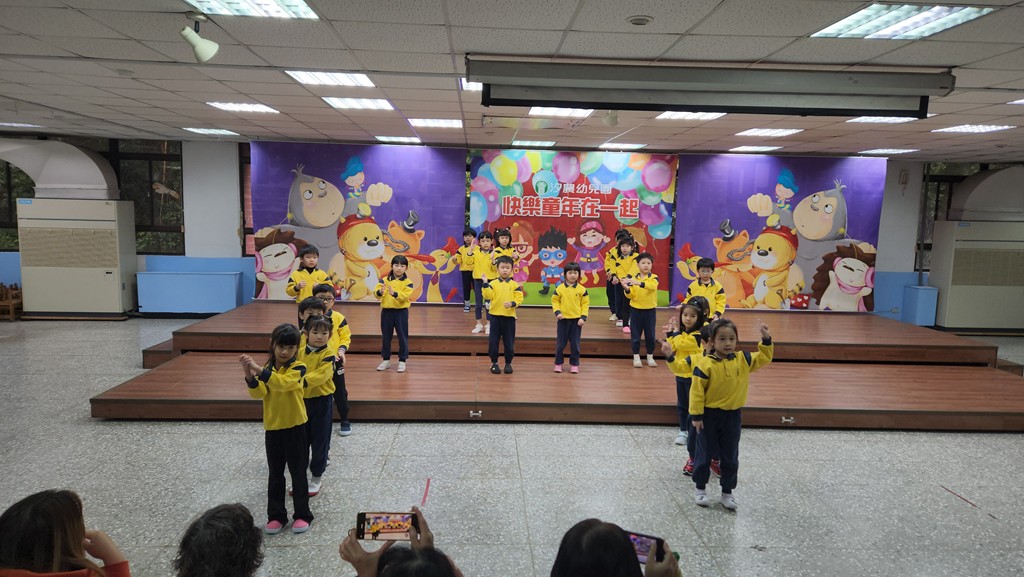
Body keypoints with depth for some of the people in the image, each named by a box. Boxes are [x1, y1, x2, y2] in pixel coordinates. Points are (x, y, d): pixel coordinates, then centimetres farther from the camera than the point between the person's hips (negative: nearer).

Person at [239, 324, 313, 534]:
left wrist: (259, 370, -40)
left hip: (295, 428, -5)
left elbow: (282, 383, -31)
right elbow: (259, 393, -10)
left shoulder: (298, 368, -12)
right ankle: (276, 515, 24)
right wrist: (250, 375, -27)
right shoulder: (268, 369, 4)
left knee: (298, 473, 6)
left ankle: (303, 514, 17)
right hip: (272, 428, 5)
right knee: (275, 474, 13)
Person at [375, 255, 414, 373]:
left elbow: (405, 296, -20)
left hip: (401, 312, -2)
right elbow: (376, 294, -9)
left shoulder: (407, 282, -5)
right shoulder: (384, 280, 1)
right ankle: (386, 360, 25)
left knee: (402, 337, 3)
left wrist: (394, 293, -36)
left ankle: (402, 361, 14)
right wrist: (380, 292, -32)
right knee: (386, 337, 12)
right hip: (386, 311, 3)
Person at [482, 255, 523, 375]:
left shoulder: (514, 285, 1)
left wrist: (512, 303, -21)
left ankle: (508, 363, 20)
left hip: (509, 316, 0)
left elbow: (519, 298, -4)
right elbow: (488, 295, -12)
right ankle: (494, 363, 17)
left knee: (509, 342, 6)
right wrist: (485, 284, -22)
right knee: (493, 341, 4)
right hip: (495, 316, 0)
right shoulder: (493, 283, 0)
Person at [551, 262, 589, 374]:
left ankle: (574, 364, 18)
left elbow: (585, 304, -1)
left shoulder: (582, 289, -3)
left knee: (575, 344, 6)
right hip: (563, 319, 0)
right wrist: (557, 312, -11)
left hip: (576, 320, 0)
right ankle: (558, 363, 20)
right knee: (560, 343, 8)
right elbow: (555, 301, 3)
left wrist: (583, 317, -9)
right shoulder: (559, 288, -3)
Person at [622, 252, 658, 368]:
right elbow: (631, 295, -3)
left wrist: (637, 282, -40)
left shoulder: (654, 278, -5)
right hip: (636, 310, 1)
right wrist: (626, 288, -24)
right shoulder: (633, 278, -1)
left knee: (650, 335, 7)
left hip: (650, 310, -1)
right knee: (635, 334, 5)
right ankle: (636, 357, 16)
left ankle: (650, 357, 20)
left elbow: (652, 286, -29)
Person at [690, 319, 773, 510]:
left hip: (732, 415, 4)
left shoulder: (743, 359, -2)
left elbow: (764, 358, 11)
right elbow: (697, 390, -15)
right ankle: (700, 489, 27)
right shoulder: (706, 364, -17)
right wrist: (697, 415, -15)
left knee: (730, 456, 13)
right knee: (705, 453, 10)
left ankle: (727, 492, 28)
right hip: (710, 415, -4)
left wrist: (766, 341, -5)